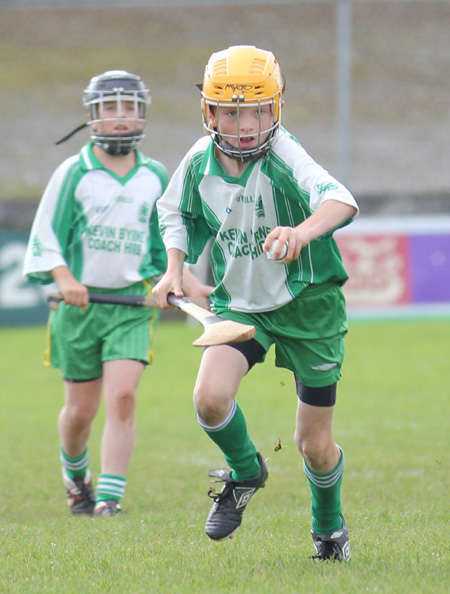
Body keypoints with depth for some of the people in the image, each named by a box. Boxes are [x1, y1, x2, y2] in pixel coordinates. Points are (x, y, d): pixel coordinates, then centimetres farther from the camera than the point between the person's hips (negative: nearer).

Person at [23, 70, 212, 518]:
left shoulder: (155, 178, 9)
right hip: (81, 301, -1)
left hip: (133, 303, 1)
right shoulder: (74, 173, 0)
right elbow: (45, 238, -2)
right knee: (81, 409, 5)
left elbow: (166, 245, 20)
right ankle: (74, 474, 35)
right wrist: (64, 279, -18)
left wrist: (189, 284, 6)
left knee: (123, 396, -17)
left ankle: (109, 497, -15)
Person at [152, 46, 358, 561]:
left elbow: (340, 200, -46)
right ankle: (244, 473, 10)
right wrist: (174, 268, -2)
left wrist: (303, 231, -66)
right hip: (239, 302, 3)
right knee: (210, 398, -24)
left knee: (315, 446, 4)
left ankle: (329, 525, 37)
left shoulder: (284, 157, -26)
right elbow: (178, 215, 13)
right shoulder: (199, 162, -10)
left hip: (307, 305, -3)